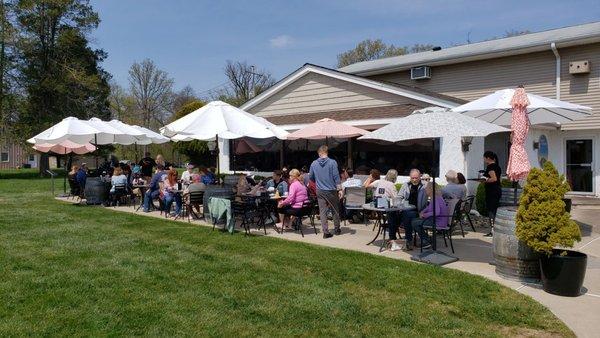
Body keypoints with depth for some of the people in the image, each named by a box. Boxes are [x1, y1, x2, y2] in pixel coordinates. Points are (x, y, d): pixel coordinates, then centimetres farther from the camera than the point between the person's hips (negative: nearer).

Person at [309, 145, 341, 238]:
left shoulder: (314, 164, 1)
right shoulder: (332, 162, -9)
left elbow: (311, 178, 12)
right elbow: (336, 177, -11)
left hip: (320, 191, 2)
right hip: (331, 190, -2)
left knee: (322, 211, 5)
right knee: (335, 210, 14)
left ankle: (326, 232, 2)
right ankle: (337, 229, 26)